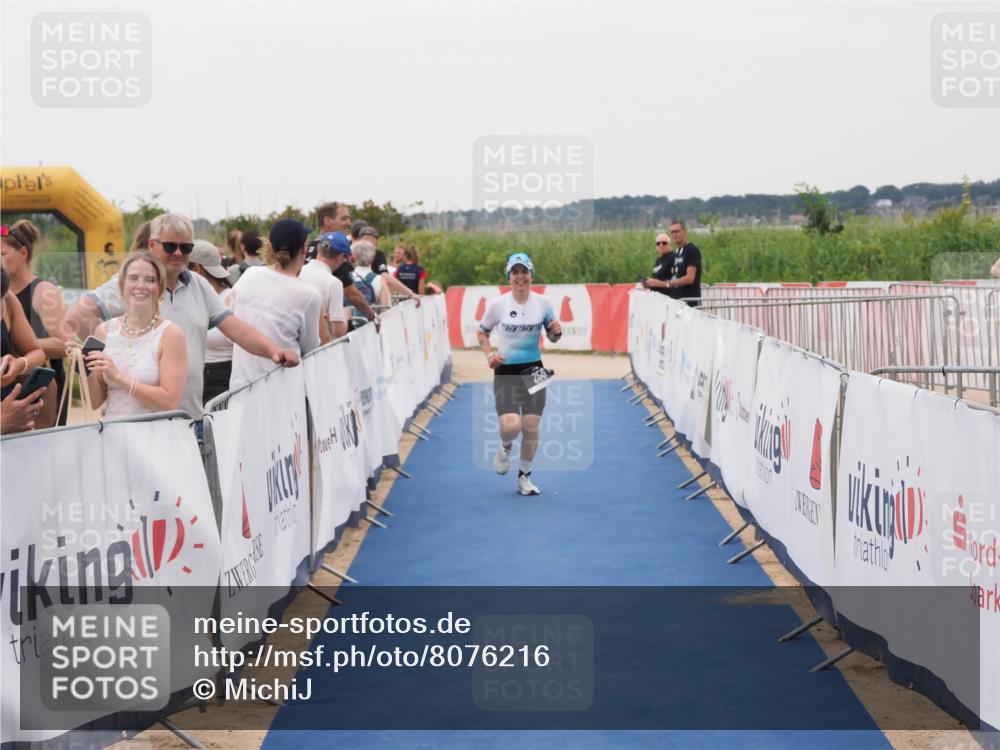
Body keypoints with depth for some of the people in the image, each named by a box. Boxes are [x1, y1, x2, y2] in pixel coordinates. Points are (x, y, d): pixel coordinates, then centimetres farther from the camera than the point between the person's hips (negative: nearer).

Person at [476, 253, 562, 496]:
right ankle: (505, 448, 19)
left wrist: (556, 332, -13)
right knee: (510, 425, -19)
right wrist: (489, 355, -9)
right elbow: (482, 333, 8)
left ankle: (524, 477, 21)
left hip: (534, 370, 2)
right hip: (506, 371, -2)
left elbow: (552, 337, 10)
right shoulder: (497, 304, -6)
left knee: (531, 428, 1)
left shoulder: (543, 303, -1)